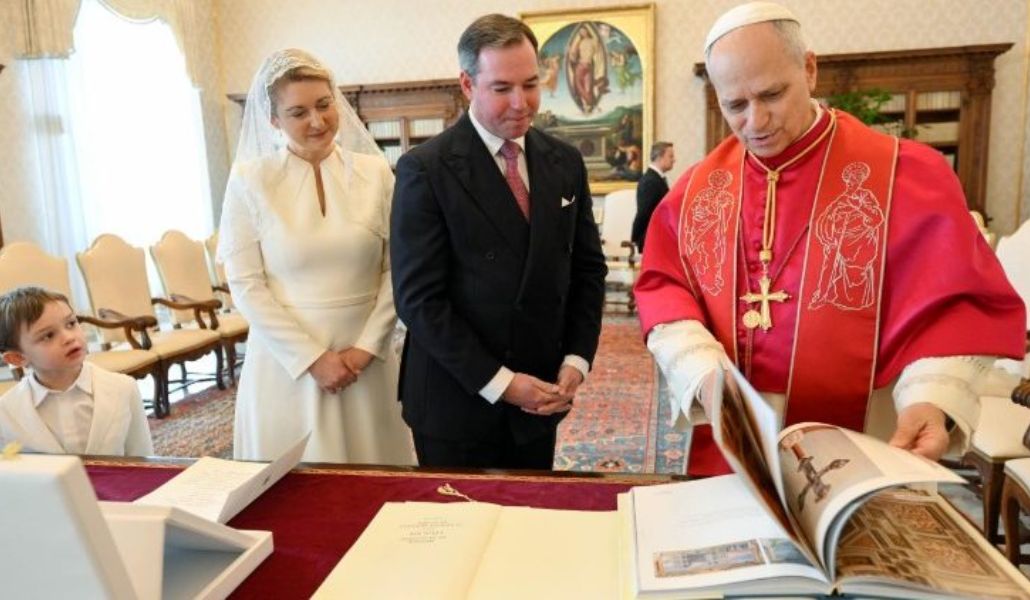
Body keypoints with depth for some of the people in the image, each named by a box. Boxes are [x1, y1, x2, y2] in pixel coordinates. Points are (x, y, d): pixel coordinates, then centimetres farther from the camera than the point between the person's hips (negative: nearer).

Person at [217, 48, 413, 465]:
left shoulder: (375, 173, 2)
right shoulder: (249, 179, -4)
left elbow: (397, 270, 1)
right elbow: (245, 286, -6)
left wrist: (367, 347, -8)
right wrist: (312, 357, -11)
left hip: (364, 358, 2)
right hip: (286, 359, -1)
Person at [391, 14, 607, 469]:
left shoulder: (565, 162, 4)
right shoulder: (425, 169, -12)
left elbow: (588, 268, 8)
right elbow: (418, 298, -15)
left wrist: (576, 360, -4)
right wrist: (497, 382, -16)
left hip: (541, 396, 5)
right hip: (457, 403, -4)